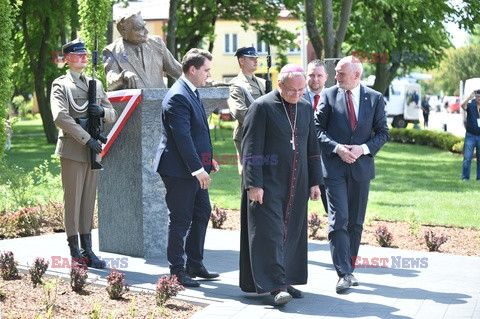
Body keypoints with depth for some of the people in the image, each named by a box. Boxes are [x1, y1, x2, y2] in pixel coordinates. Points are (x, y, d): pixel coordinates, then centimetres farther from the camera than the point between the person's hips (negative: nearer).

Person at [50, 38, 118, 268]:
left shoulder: (96, 84, 17)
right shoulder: (61, 85, -1)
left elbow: (112, 116, 18)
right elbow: (60, 116, -16)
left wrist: (102, 111, -7)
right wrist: (87, 139, -19)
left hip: (93, 150, 6)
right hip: (72, 150, -6)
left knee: (89, 200, 8)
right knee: (72, 200, -2)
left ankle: (87, 250, 12)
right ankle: (74, 252, 3)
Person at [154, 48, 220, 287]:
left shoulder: (192, 93, 15)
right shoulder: (178, 97, -18)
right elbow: (182, 136, -24)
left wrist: (208, 160, 18)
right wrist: (197, 168, -25)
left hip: (195, 168, 10)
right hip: (179, 169, -10)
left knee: (202, 214, 15)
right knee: (181, 220, -2)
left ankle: (194, 264, 26)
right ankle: (177, 271, 7)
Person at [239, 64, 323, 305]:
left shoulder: (306, 108, 9)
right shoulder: (262, 107, -9)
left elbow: (312, 147, 15)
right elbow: (251, 148, -11)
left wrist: (315, 181, 11)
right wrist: (253, 184, -17)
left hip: (297, 185, 6)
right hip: (268, 184, -6)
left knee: (292, 233, 10)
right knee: (270, 232, -8)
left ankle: (286, 281, 20)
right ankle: (276, 286, -8)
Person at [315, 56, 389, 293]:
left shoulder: (375, 99, 4)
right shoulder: (328, 95, 1)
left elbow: (382, 132, 5)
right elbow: (318, 128, 1)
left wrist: (363, 148, -11)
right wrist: (337, 148, -14)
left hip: (361, 166, 2)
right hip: (334, 166, -2)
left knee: (356, 222, 10)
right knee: (338, 220, -11)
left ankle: (349, 269, 23)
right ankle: (343, 274, -13)